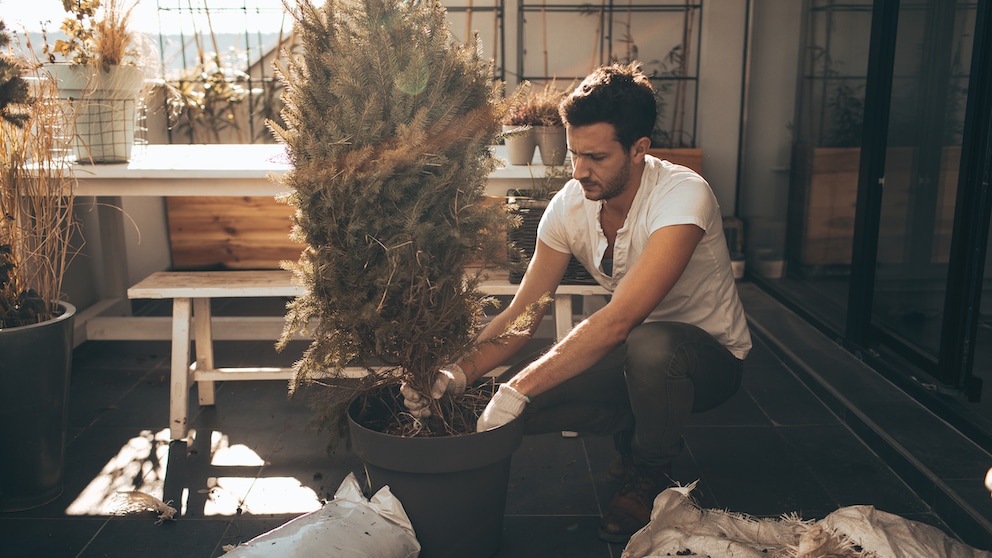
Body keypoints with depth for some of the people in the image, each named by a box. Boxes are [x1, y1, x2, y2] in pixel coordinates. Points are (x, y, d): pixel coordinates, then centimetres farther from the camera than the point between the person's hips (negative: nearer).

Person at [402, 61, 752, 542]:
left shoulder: (682, 196, -31)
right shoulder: (569, 205, -12)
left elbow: (618, 320, -40)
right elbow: (522, 311, -11)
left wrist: (519, 388, -43)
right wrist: (462, 372, -28)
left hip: (711, 356, -5)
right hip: (633, 353, 5)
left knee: (651, 345, -40)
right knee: (524, 403, -16)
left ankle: (651, 473, -8)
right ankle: (637, 435, 11)